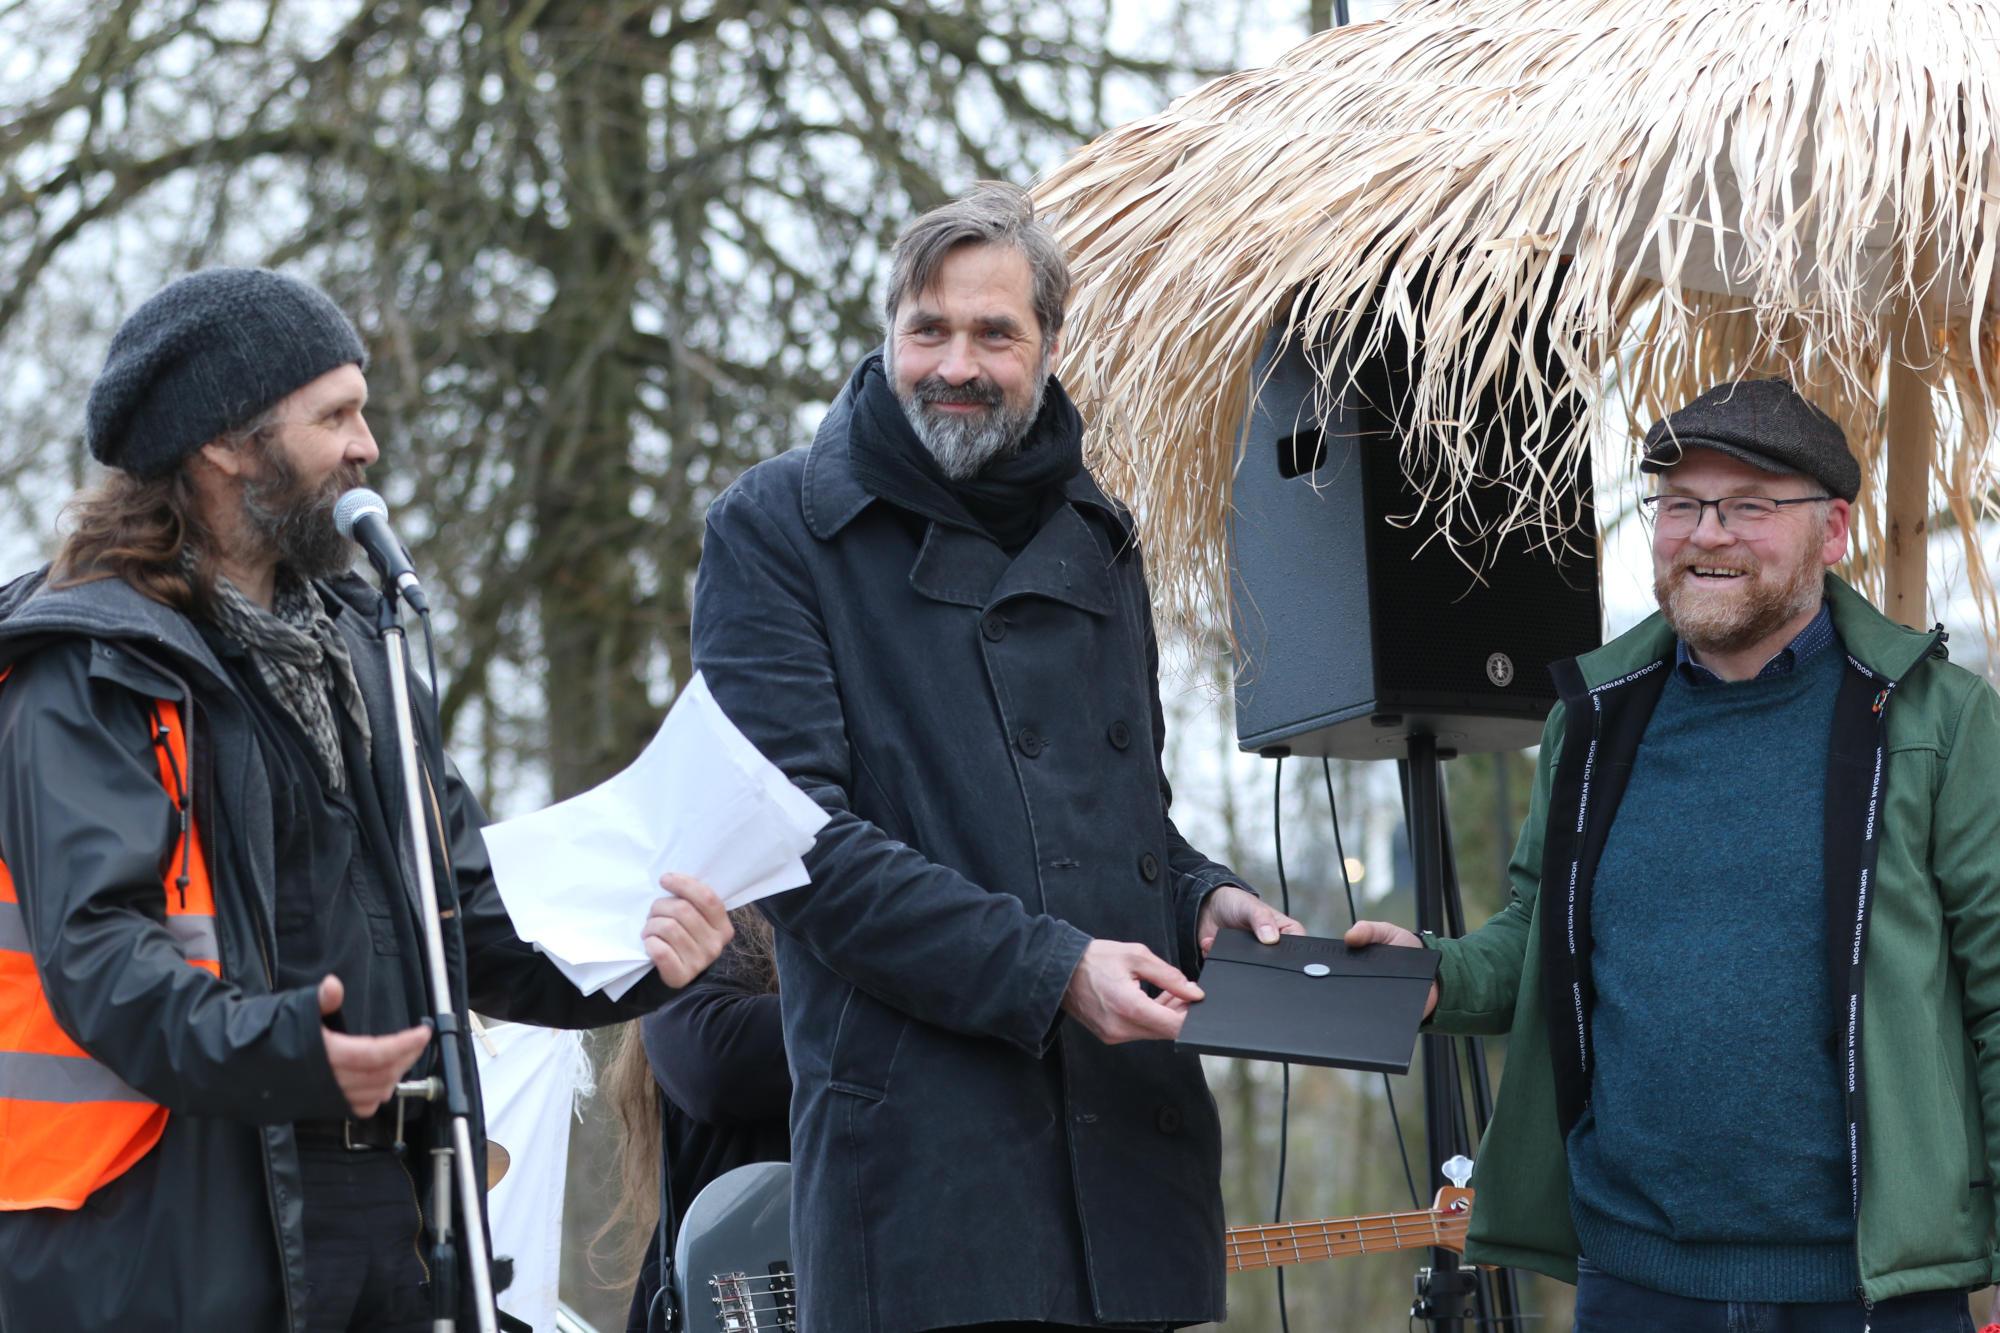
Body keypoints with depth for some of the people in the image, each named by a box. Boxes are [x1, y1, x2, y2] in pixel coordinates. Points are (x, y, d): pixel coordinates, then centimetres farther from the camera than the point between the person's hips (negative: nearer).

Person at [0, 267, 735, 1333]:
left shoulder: (349, 646, 20)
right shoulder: (88, 676, -9)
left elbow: (469, 909, 22)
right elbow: (94, 944, -21)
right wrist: (265, 1048, -37)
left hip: (370, 1233, 8)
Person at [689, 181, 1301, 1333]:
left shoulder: (1094, 536, 20)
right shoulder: (778, 529, 0)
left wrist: (1203, 900, 6)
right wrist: (1048, 969, -17)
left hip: (1131, 1136, 6)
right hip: (925, 1142, -6)